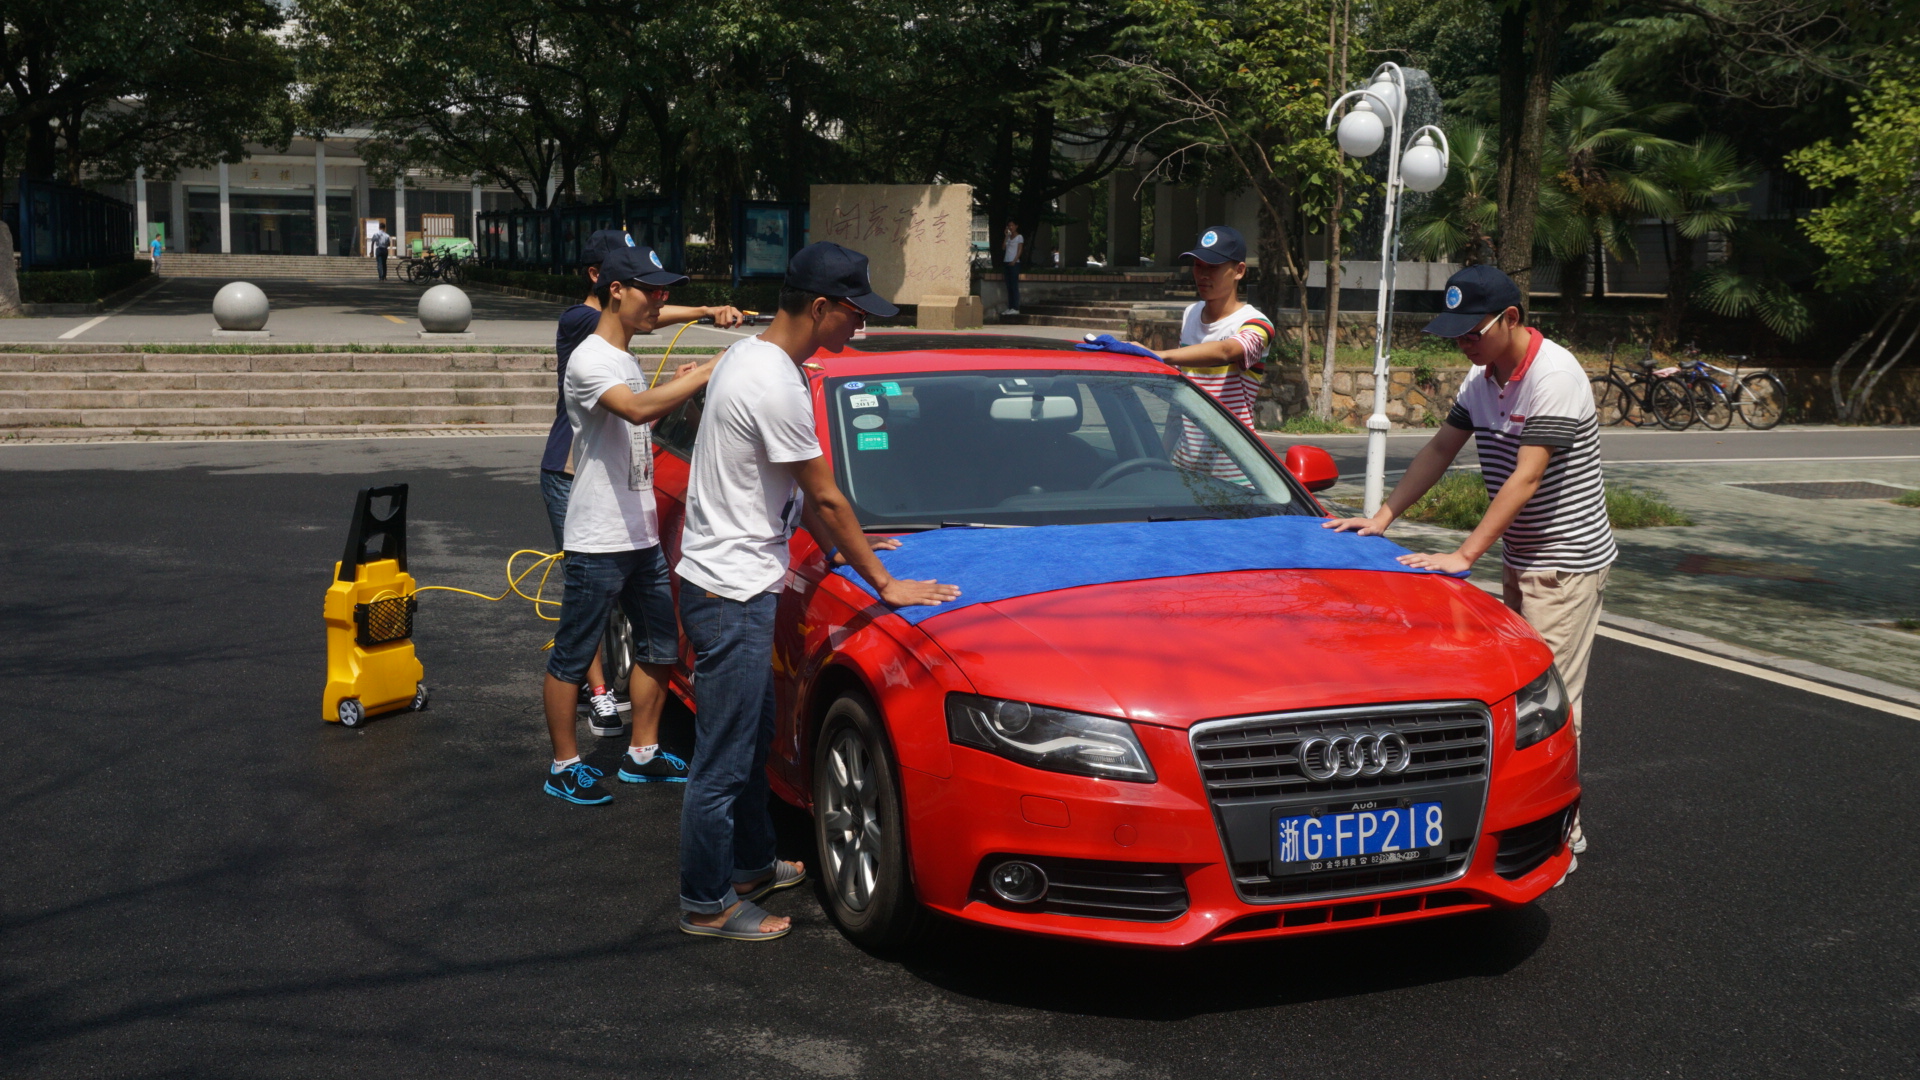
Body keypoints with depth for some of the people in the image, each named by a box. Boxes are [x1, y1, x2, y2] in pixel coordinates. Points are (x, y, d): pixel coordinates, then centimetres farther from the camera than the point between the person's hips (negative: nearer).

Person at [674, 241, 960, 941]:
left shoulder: (749, 355, 10)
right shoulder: (777, 385, -22)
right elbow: (826, 498, -17)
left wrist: (840, 543, 20)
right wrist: (883, 584, -9)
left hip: (732, 584, 11)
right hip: (731, 593, -11)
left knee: (753, 734, 22)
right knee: (723, 763, -1)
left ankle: (753, 866, 36)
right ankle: (706, 904, 10)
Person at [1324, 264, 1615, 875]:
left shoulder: (1554, 377, -21)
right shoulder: (1483, 378, 6)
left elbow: (1526, 478, -27)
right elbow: (1440, 450, 11)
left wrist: (1465, 556, -30)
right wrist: (1384, 516, 2)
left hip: (1567, 561, -9)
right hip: (1520, 558, 9)